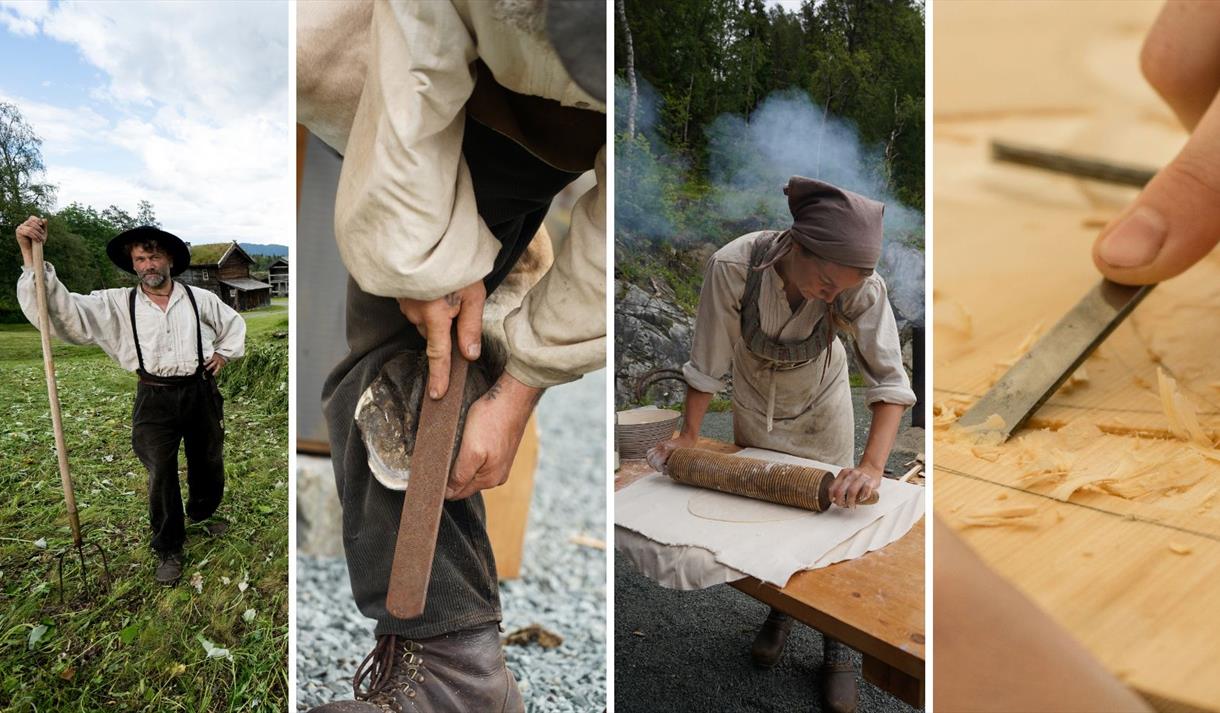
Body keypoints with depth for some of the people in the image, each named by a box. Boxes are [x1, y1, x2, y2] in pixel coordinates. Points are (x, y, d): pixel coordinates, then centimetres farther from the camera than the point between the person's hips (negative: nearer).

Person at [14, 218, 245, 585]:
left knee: (209, 462, 15)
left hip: (200, 392, 1)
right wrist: (32, 257, -24)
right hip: (155, 400, -1)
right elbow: (63, 310, -14)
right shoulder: (115, 304, -1)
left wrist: (224, 353, 5)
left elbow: (233, 323, 18)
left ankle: (202, 514, 43)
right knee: (161, 473, -2)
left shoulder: (200, 299, 2)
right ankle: (168, 550, 14)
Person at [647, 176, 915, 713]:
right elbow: (708, 361, -24)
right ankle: (780, 611, 45)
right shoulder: (732, 266, -35)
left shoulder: (861, 285, -32)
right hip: (754, 406, 1)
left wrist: (873, 464, -42)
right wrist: (688, 435, -18)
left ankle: (838, 647, 30)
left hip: (821, 408, 0)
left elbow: (889, 379, -30)